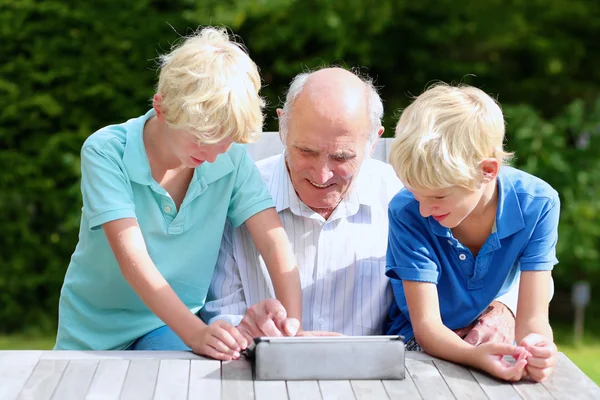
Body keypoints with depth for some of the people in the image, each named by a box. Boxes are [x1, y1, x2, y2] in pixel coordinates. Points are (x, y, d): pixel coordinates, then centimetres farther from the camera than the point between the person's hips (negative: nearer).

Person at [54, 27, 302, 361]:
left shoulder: (233, 158, -8)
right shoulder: (106, 152, -17)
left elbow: (276, 244, -12)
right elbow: (132, 258, -25)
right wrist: (196, 334, -38)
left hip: (173, 326, 0)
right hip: (95, 333, 0)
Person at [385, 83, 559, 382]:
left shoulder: (536, 204, -19)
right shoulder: (407, 214, -23)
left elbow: (533, 318, -20)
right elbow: (425, 324, -23)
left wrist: (535, 348, -44)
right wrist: (474, 356, -44)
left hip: (494, 346, 2)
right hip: (417, 346, -2)